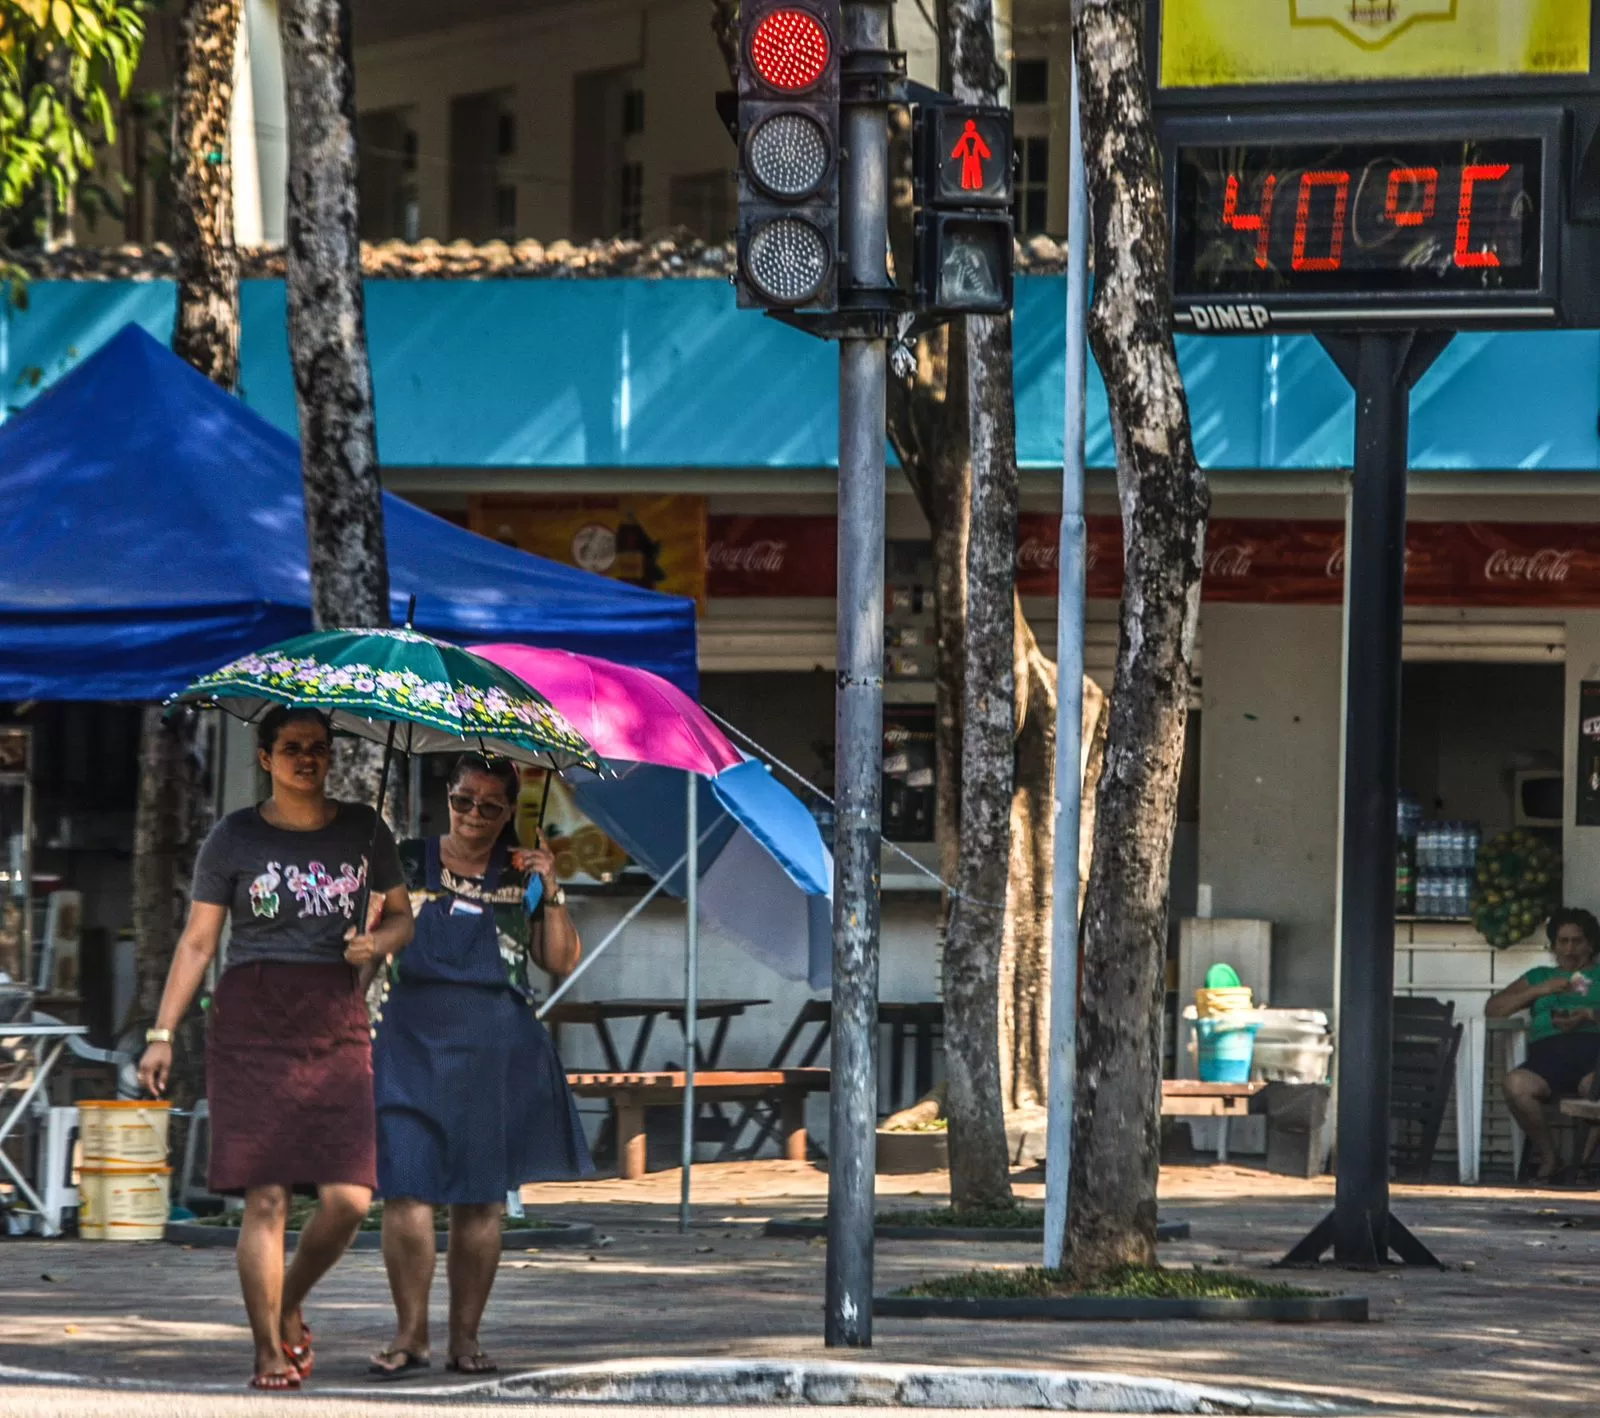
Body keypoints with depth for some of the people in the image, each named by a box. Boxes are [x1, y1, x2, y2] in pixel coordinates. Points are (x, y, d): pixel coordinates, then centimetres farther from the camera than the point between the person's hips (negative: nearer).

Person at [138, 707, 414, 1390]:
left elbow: (401, 917, 20)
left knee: (348, 1197, -8)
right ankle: (268, 1351, -2)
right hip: (252, 1023, -2)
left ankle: (289, 1309, 19)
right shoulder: (234, 837, 5)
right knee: (266, 1197, -9)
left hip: (336, 1025, 2)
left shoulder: (363, 830, 10)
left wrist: (377, 942, -4)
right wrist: (163, 1033, 1)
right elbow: (197, 942, 7)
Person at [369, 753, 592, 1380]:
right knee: (406, 1187, -11)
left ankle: (465, 1336, 10)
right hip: (413, 1040, -1)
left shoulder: (521, 876, 10)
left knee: (481, 1199, 3)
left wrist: (551, 892, -3)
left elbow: (562, 961, 8)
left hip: (495, 1047, 1)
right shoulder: (408, 864, 8)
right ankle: (410, 1334, -5)